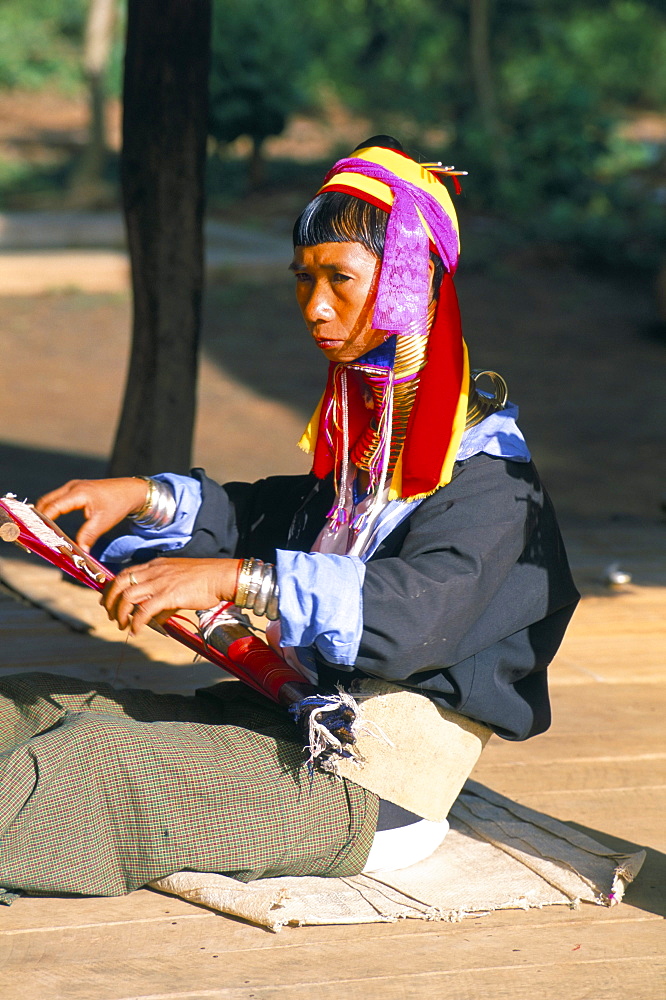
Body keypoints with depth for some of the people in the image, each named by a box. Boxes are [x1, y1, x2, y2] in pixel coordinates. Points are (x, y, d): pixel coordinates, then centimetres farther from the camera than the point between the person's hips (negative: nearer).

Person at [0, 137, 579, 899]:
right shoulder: (361, 424, 13)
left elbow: (415, 619, -31)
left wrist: (231, 578, -38)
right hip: (294, 719, 9)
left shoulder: (485, 466, -16)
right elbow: (274, 517, 24)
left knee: (86, 756, -26)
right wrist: (147, 497, 7)